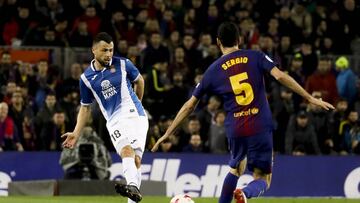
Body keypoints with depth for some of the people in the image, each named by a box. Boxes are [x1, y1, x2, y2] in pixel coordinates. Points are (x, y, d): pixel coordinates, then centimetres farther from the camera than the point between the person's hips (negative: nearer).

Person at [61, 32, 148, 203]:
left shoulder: (123, 64, 2)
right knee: (127, 151, -28)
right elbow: (85, 107, 16)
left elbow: (139, 80, 22)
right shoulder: (86, 78, 6)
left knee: (136, 160, -17)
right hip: (114, 122, -1)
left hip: (135, 115, 1)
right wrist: (76, 134, 9)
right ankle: (133, 187, -49)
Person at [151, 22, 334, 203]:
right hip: (261, 128, -2)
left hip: (235, 130, 2)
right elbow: (280, 76, -11)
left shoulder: (213, 71, 8)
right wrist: (310, 98, -6)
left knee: (235, 169, 30)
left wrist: (167, 134, 19)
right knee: (262, 180, 7)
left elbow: (189, 106, 11)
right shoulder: (255, 57, 4)